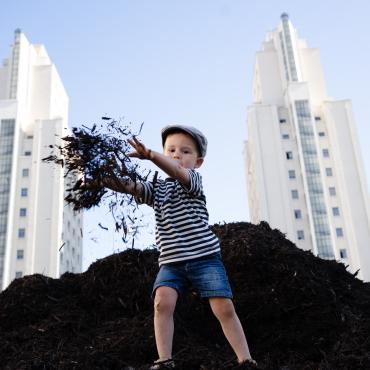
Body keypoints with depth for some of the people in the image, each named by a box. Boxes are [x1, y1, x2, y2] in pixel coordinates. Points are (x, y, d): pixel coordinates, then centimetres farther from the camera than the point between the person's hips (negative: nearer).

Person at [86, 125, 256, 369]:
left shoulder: (193, 179, 1)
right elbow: (135, 188, -7)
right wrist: (121, 184, -32)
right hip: (172, 261, 3)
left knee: (224, 308, -9)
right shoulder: (157, 188, 13)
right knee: (162, 302, -20)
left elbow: (177, 172, -22)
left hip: (204, 256, -3)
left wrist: (149, 154, -39)